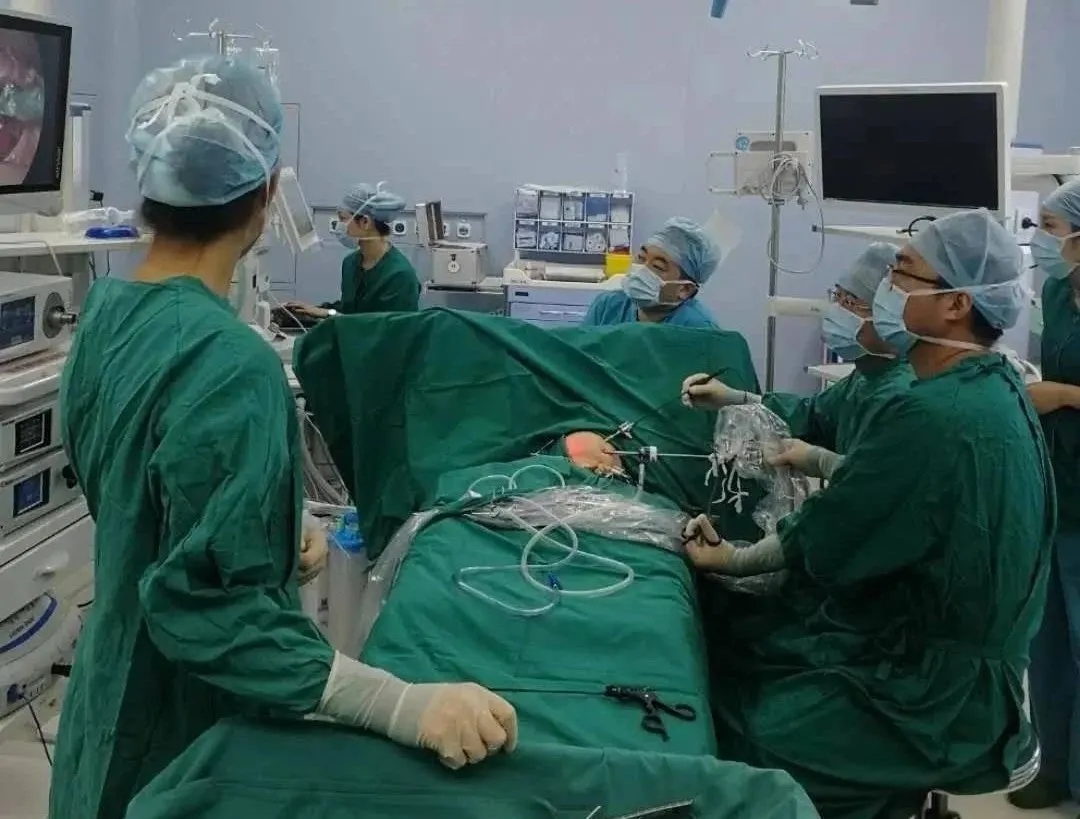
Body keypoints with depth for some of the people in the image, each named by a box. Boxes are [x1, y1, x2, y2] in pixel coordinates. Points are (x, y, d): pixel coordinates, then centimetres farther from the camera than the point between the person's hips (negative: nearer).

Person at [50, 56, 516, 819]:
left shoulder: (107, 308, -3)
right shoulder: (230, 364, -30)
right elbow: (208, 605, -32)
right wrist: (403, 707, -37)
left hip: (120, 692, 8)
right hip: (183, 740, -8)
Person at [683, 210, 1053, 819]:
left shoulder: (934, 416, -28)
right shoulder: (996, 387, 2)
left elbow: (824, 541, -18)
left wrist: (733, 560, -3)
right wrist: (822, 461, 19)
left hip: (936, 696, -9)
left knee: (732, 724, -9)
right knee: (734, 661, 12)